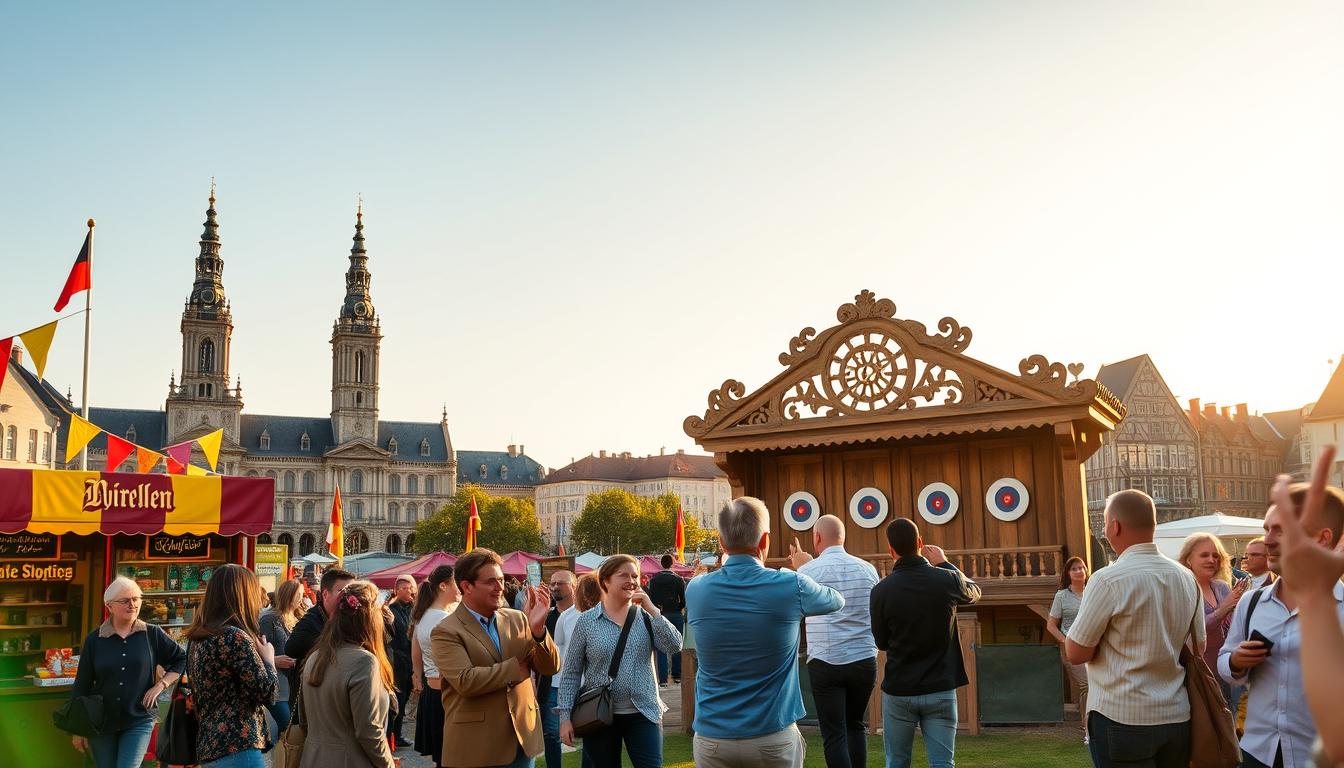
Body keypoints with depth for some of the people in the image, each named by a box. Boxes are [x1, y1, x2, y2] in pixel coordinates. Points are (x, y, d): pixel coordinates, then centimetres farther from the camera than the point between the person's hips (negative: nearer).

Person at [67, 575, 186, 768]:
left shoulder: (152, 634, -2)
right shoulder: (94, 640, 0)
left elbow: (181, 659, 8)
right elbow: (82, 685, 4)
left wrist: (161, 685, -6)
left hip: (139, 721, -2)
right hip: (100, 722, 2)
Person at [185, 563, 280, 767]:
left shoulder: (197, 638, 10)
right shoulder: (235, 637, -16)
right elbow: (266, 693, -17)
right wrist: (269, 659, 1)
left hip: (209, 744, 9)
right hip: (237, 748, -9)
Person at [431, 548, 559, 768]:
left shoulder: (518, 620, 6)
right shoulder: (445, 632, -9)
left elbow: (551, 667, 1)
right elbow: (465, 682, -22)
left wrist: (538, 628, -16)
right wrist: (517, 667, -12)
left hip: (521, 740, 5)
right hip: (476, 748, -4)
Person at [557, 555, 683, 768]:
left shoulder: (646, 617, 4)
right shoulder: (587, 622, -2)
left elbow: (674, 646, -10)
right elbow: (571, 673, 0)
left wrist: (653, 611, -14)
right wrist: (565, 715, -6)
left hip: (643, 713, 1)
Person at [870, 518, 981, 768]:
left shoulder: (882, 590, -11)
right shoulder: (946, 580, -9)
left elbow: (881, 642, 3)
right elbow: (974, 592, 16)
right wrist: (944, 563, 25)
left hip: (898, 691, 0)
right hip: (940, 690, 0)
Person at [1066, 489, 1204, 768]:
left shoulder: (1108, 580, -15)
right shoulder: (1186, 578, 5)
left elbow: (1076, 653, -11)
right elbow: (1198, 648, 15)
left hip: (1122, 719, -6)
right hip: (1177, 717, 6)